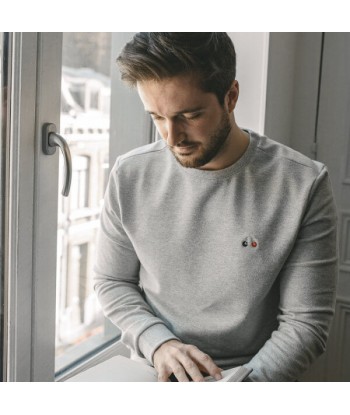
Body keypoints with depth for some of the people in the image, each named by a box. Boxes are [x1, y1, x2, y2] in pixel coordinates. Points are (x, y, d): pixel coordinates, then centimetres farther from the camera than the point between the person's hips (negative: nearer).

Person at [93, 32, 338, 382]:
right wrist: (158, 343, -11)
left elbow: (305, 322, -9)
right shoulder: (130, 175, -5)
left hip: (257, 377, 0)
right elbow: (111, 281, 5)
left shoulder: (303, 186, -13)